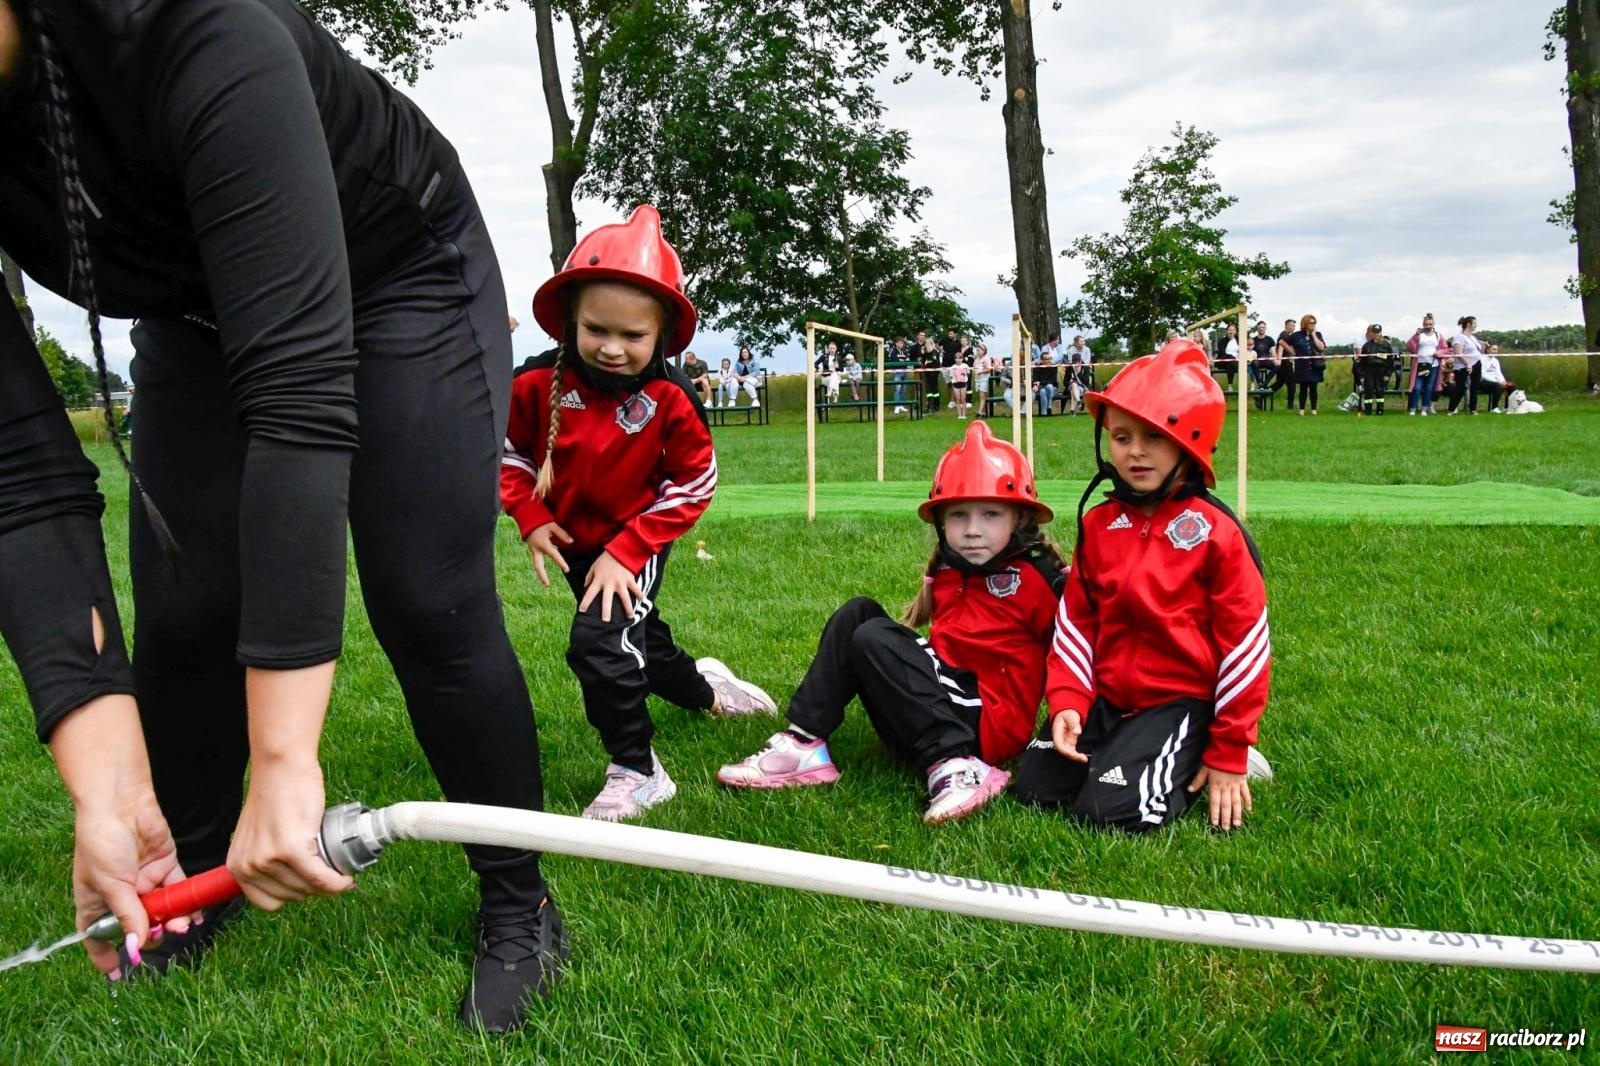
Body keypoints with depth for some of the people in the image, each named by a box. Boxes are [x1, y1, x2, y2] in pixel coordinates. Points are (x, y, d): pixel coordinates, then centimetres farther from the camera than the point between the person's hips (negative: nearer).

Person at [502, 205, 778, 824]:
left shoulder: (669, 402, -23)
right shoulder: (539, 388, -16)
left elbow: (694, 484, -15)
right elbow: (511, 454, 1)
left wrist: (627, 550, -20)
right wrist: (531, 518, -12)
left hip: (636, 547, -5)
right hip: (572, 544, 5)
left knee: (599, 645, -23)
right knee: (639, 641, 23)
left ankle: (636, 773, -3)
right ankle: (704, 688, 55)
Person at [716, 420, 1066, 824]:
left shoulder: (1036, 577, -8)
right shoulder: (946, 571, 12)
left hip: (988, 723, -7)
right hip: (942, 695, 8)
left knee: (873, 639, -21)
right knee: (857, 615, 2)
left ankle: (955, 767, -28)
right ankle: (803, 741, -8)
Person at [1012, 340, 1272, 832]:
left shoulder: (1214, 532, -12)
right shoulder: (1097, 525, 3)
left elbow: (1244, 643, -9)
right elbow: (1075, 622, 7)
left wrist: (1228, 754, -8)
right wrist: (1067, 702, -8)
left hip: (1180, 701, -5)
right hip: (1105, 698, 5)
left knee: (1115, 810, -21)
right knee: (1033, 786, -3)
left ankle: (1196, 765, 6)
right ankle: (1125, 751, 16)